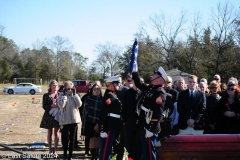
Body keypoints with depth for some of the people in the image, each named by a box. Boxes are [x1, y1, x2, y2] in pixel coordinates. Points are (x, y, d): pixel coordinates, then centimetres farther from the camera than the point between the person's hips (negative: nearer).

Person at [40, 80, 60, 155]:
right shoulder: (46, 95, 1)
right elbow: (44, 106, -4)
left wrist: (59, 106, -17)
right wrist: (51, 106, -19)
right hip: (49, 116, 0)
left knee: (56, 133, 3)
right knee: (49, 133, 9)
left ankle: (55, 149, 11)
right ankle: (50, 149, 18)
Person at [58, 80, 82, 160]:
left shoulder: (75, 95, 5)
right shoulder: (61, 96, -4)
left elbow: (79, 104, -10)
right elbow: (61, 105, -21)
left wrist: (75, 94, -9)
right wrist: (65, 95, -17)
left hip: (74, 119, 3)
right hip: (65, 120, -3)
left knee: (72, 138, 8)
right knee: (66, 138, 3)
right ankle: (65, 153, 20)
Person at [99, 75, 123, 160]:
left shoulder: (113, 95, 15)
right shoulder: (109, 96, -15)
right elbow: (103, 113, -22)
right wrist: (103, 130, -24)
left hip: (113, 128, 10)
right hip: (108, 129, -10)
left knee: (108, 150, 16)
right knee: (105, 151, -5)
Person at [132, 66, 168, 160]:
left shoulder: (160, 93, -16)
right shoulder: (150, 88, 11)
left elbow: (158, 113, -23)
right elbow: (138, 84, 28)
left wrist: (151, 129, -24)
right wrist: (134, 72, 23)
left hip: (150, 128, -9)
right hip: (144, 126, 9)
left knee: (149, 152, -3)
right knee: (145, 152, 16)